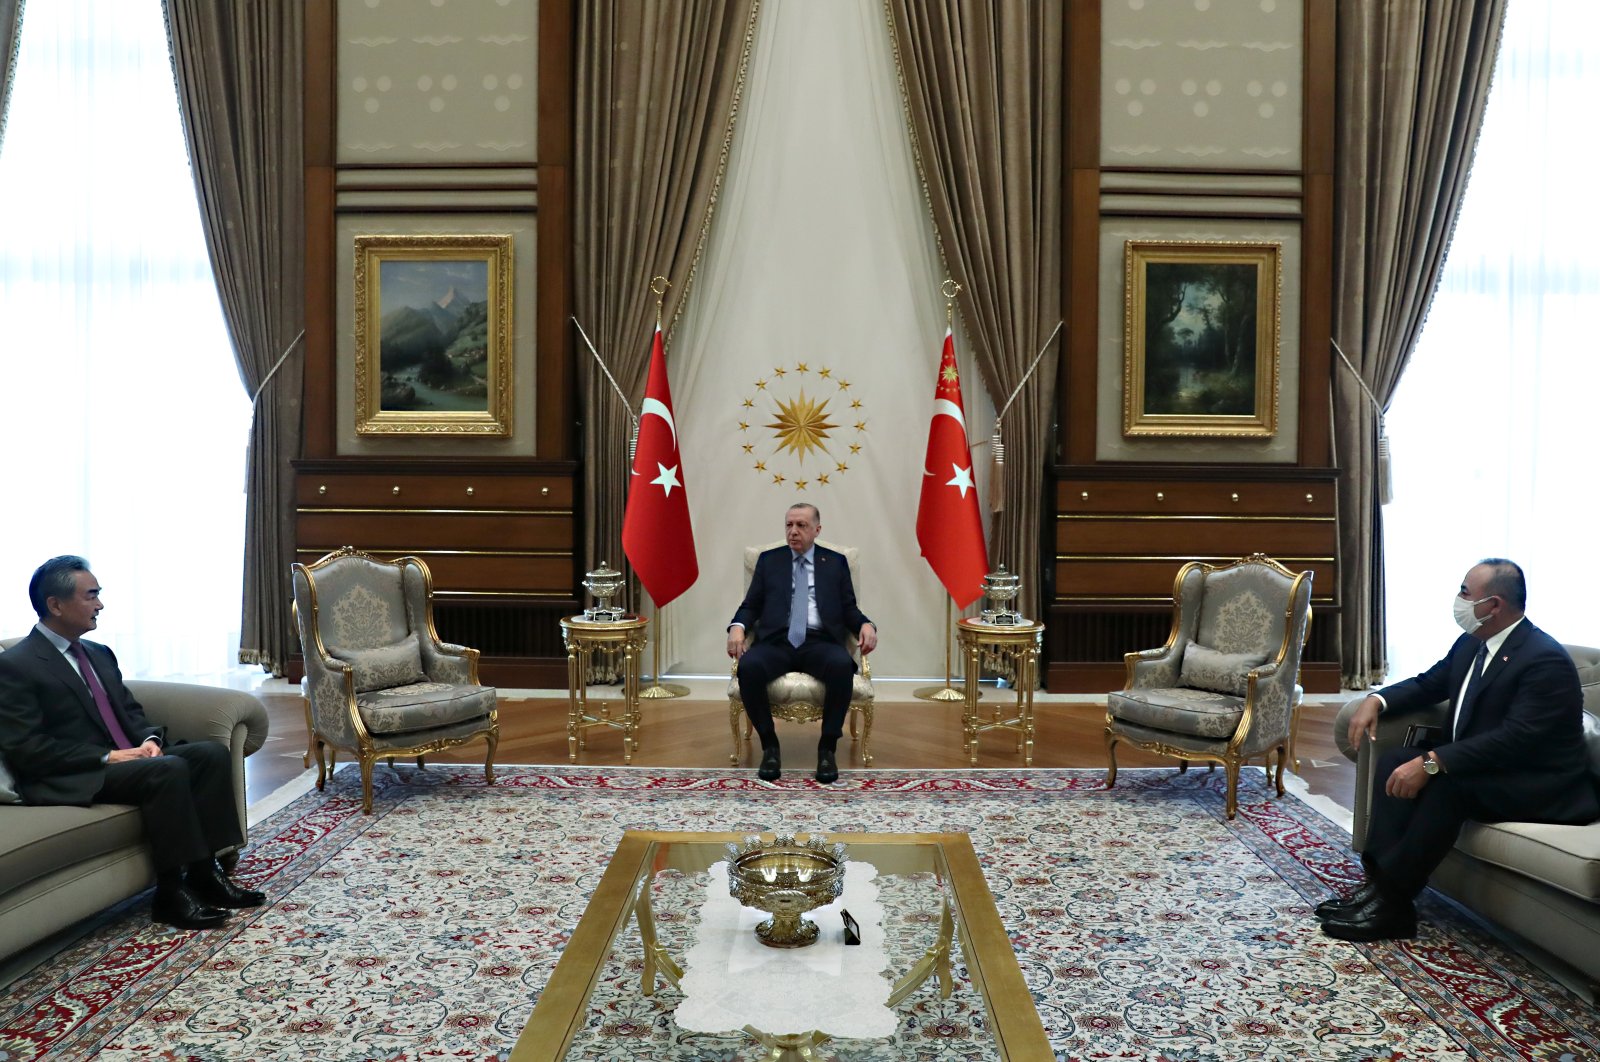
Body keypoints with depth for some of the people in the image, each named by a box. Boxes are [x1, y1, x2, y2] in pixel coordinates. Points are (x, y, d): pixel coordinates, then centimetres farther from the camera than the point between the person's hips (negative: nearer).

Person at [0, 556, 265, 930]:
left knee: (212, 751, -12)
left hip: (126, 758, 8)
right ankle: (171, 892, -21)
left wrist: (149, 739, -4)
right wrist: (108, 756, -19)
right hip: (72, 778, -8)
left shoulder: (99, 654, 17)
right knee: (169, 769, -31)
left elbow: (130, 710, 20)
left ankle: (203, 871, -11)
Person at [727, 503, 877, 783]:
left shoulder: (836, 562, 16)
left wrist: (865, 624, -10)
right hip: (776, 641, 1)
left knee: (842, 665, -35)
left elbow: (849, 608, 13)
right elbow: (751, 605, 13)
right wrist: (737, 626, -9)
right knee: (748, 667, -33)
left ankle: (827, 747, -18)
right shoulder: (769, 560, 17)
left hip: (820, 642, 0)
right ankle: (769, 745, -13)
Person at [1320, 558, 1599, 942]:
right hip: (1475, 763, 9)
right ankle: (1380, 881, -16)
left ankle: (1389, 900, -25)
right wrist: (1377, 700, -3)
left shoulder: (1546, 660, -22)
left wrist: (1431, 762, -37)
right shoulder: (1471, 644, 5)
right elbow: (1428, 684, 18)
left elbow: (1515, 739, -31)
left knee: (1446, 782, -32)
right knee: (1394, 760, -8)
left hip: (1537, 784, -9)